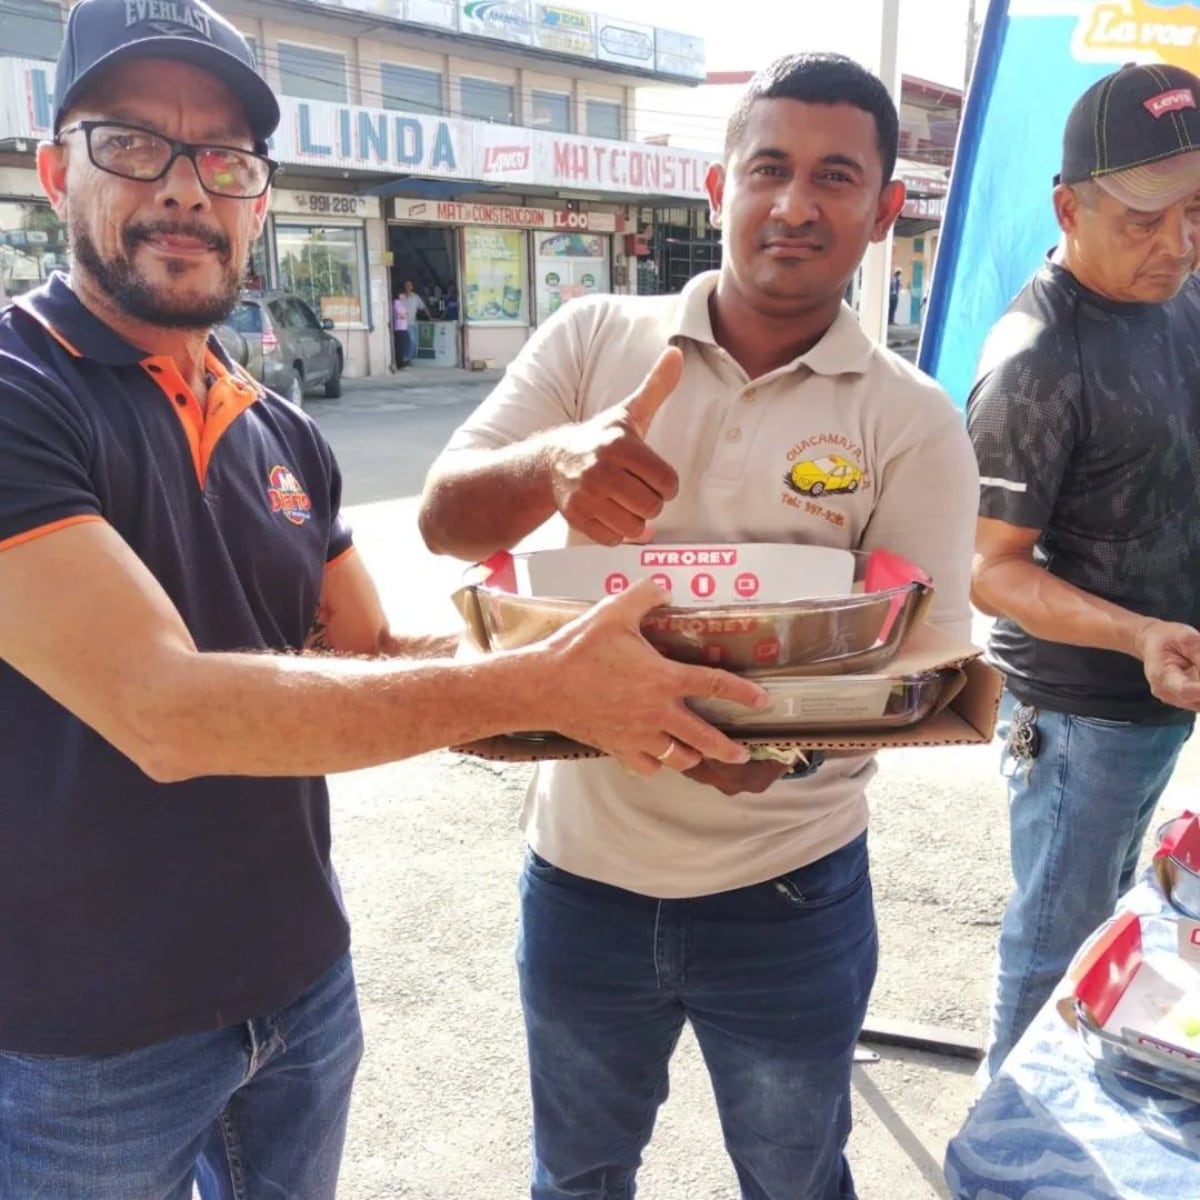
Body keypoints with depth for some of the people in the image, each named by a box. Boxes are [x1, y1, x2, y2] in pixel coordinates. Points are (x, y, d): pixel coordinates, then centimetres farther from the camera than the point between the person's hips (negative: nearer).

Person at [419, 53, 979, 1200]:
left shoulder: (914, 421, -7)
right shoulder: (594, 341, -5)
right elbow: (445, 517, -10)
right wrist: (554, 461, -33)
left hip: (789, 891, 0)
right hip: (583, 867, 1)